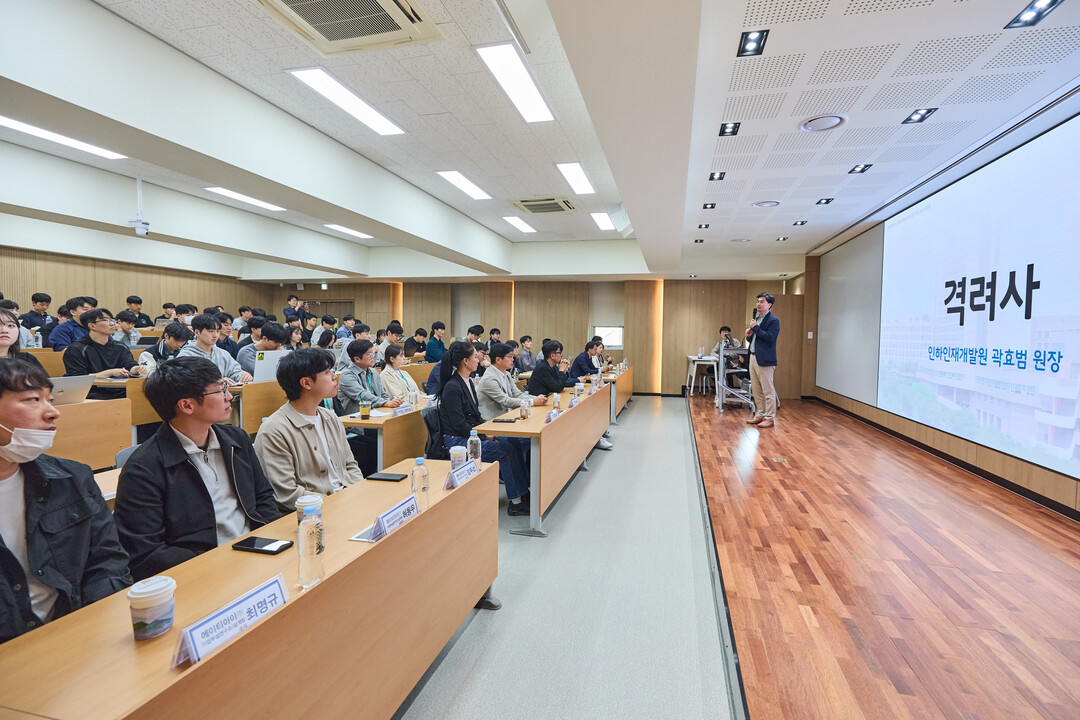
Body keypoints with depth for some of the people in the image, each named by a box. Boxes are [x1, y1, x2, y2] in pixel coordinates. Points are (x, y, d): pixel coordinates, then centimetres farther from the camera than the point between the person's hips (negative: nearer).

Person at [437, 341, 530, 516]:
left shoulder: (467, 381, 10)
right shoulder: (452, 387, -18)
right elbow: (459, 424, -19)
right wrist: (485, 437, -15)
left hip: (471, 434, 9)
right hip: (457, 441, -9)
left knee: (513, 442, -7)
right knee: (505, 450, -20)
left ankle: (523, 492, -2)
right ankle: (516, 502, -10)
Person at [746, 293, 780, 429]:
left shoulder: (773, 320, -8)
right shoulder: (756, 319, 18)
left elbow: (770, 338, -21)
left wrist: (755, 328, -17)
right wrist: (749, 335, 1)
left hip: (765, 360, -9)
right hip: (753, 358, 9)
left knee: (768, 391, -3)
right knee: (756, 391, 13)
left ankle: (769, 418, 4)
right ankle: (760, 415, 23)